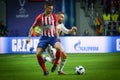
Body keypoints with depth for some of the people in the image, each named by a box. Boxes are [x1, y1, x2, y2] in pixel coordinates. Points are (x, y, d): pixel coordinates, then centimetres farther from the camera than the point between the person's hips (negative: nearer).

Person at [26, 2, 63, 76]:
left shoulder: (54, 17, 0)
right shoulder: (40, 17, -6)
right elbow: (32, 27, 4)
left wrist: (57, 36, -1)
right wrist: (29, 37, -5)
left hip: (52, 37, 0)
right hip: (44, 37, 0)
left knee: (59, 48, -31)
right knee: (38, 54, -15)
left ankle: (55, 63, -6)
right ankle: (45, 71, 3)